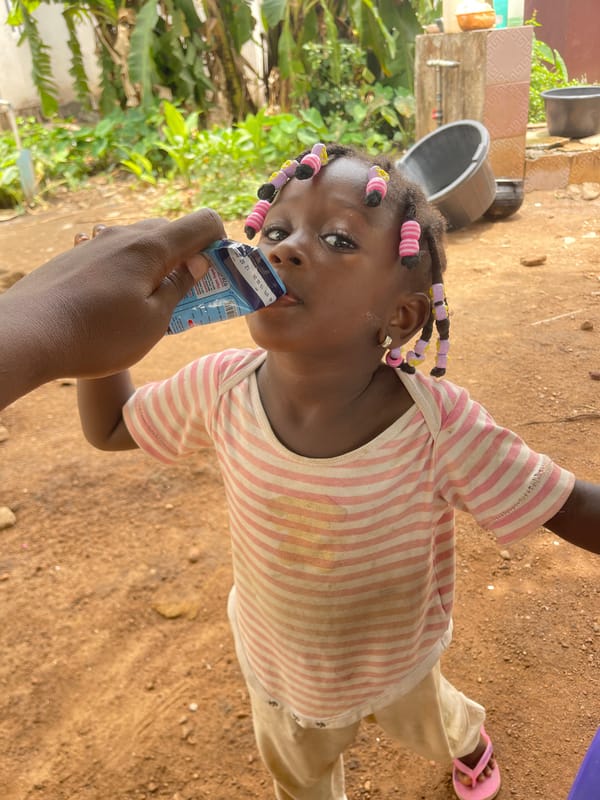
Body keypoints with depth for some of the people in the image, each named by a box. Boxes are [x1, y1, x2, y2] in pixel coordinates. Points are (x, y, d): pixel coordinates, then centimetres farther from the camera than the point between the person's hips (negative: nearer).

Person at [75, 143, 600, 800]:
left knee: (430, 724, 36)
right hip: (276, 665, 2)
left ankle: (466, 737, 73)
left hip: (396, 664, -1)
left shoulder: (436, 424, -36)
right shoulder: (221, 389, -27)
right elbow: (109, 428, -11)